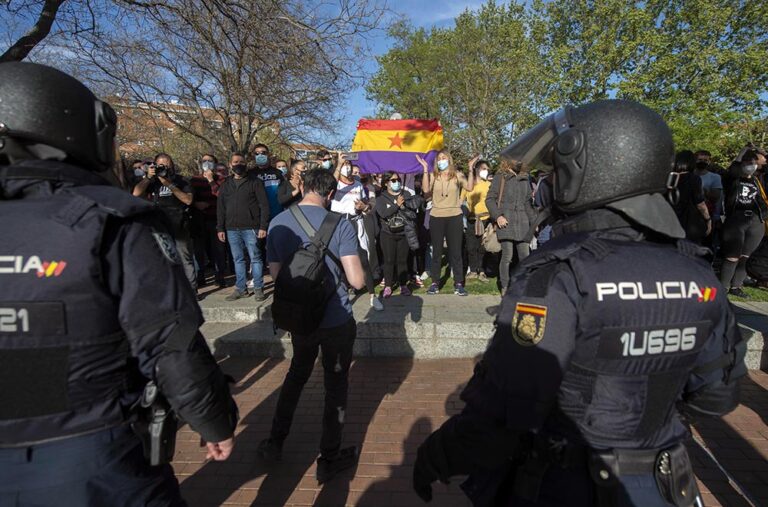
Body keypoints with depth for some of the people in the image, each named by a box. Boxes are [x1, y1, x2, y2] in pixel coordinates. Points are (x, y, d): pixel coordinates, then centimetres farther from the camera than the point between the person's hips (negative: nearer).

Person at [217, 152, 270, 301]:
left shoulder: (255, 182, 1)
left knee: (255, 258, -1)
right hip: (232, 229, 5)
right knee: (238, 259, 9)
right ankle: (241, 289, 17)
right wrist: (220, 228, 8)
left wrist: (263, 226, -12)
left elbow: (264, 205, -5)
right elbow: (221, 208, 16)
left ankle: (258, 289, 7)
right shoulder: (226, 185, 15)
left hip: (251, 228, -4)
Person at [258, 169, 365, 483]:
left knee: (297, 374, 26)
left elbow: (276, 274, 2)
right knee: (335, 385, 13)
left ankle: (275, 442, 39)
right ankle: (329, 459, 27)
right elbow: (357, 281, -19)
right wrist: (358, 271, 3)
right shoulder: (340, 225, -16)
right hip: (337, 320, -4)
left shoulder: (278, 224, -4)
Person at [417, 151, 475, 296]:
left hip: (454, 217, -1)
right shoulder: (433, 176, 6)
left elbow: (470, 187, -11)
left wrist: (471, 168, -15)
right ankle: (435, 283, 16)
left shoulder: (457, 175, 4)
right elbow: (426, 189, -13)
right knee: (437, 251, 8)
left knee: (455, 251, 3)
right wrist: (425, 168, -12)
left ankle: (458, 284, 10)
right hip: (436, 217, 1)